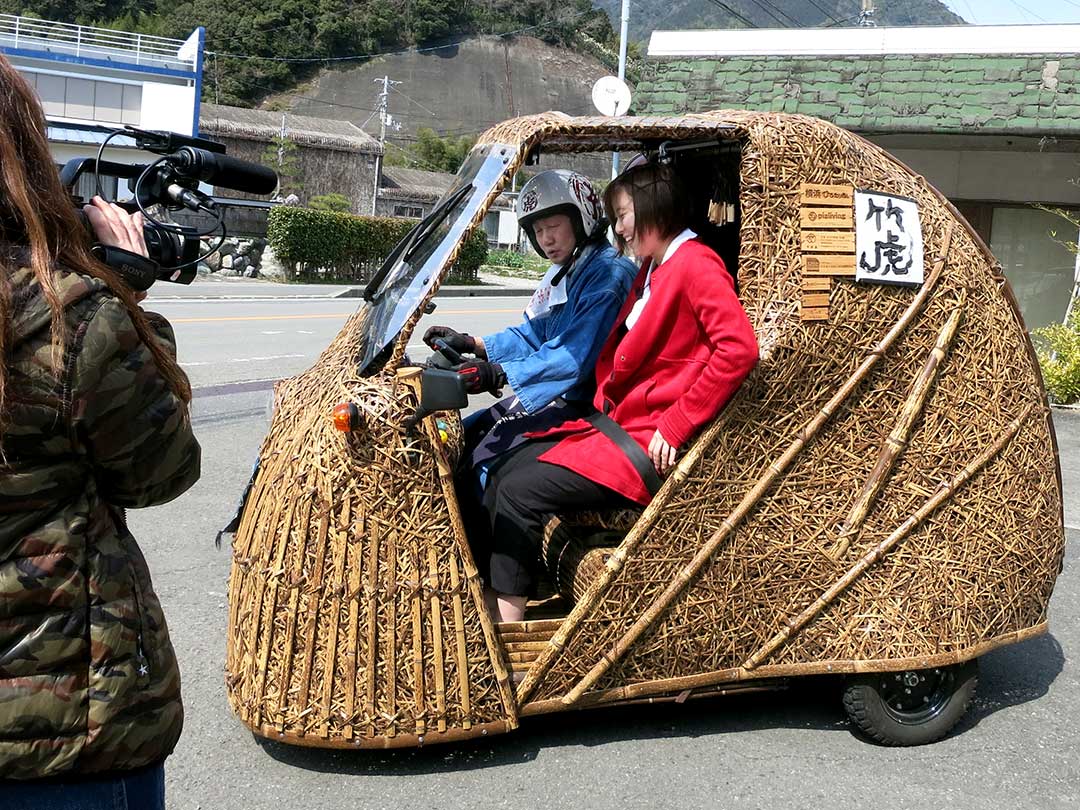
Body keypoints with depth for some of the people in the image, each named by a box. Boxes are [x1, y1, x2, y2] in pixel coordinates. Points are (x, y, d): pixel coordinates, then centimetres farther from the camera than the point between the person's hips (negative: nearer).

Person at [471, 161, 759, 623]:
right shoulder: (653, 269, 19)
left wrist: (677, 426, -21)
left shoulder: (695, 264, -12)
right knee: (503, 477, -1)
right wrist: (604, 406, 9)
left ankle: (508, 631, -8)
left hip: (648, 444, -10)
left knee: (519, 494, -17)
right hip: (613, 423, 10)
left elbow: (738, 348, -24)